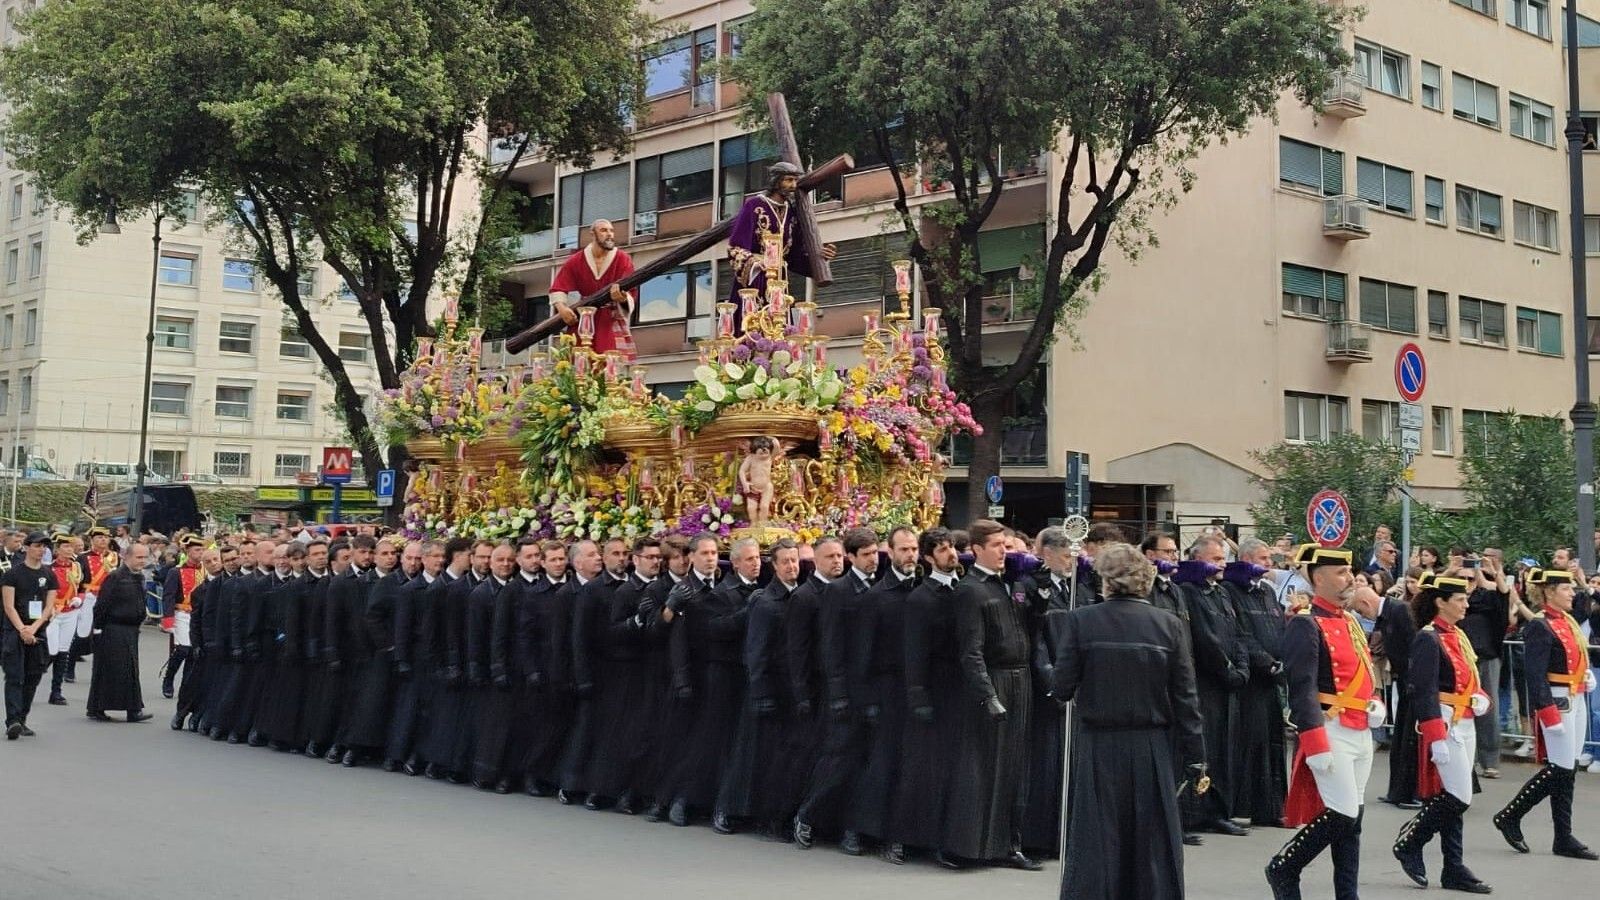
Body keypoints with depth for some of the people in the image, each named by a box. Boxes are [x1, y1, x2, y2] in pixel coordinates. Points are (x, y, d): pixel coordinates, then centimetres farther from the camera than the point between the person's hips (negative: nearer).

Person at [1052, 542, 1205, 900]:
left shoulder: (1080, 621, -9)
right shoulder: (1169, 625, -3)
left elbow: (1061, 687, -8)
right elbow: (1186, 698, -1)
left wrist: (1052, 673, 16)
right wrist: (1196, 760, 4)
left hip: (1097, 750, -1)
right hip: (1151, 749, 2)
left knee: (1095, 845, 7)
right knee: (1153, 843, 11)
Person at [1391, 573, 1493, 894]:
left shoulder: (1457, 636, 14)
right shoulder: (1429, 639, -14)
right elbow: (1424, 693, -19)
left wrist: (1481, 699, 4)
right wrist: (1436, 739, -23)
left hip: (1465, 725, 9)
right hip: (1444, 725, -9)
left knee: (1453, 799, 10)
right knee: (1458, 799, -10)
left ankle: (1454, 870, 14)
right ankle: (1409, 844, 6)